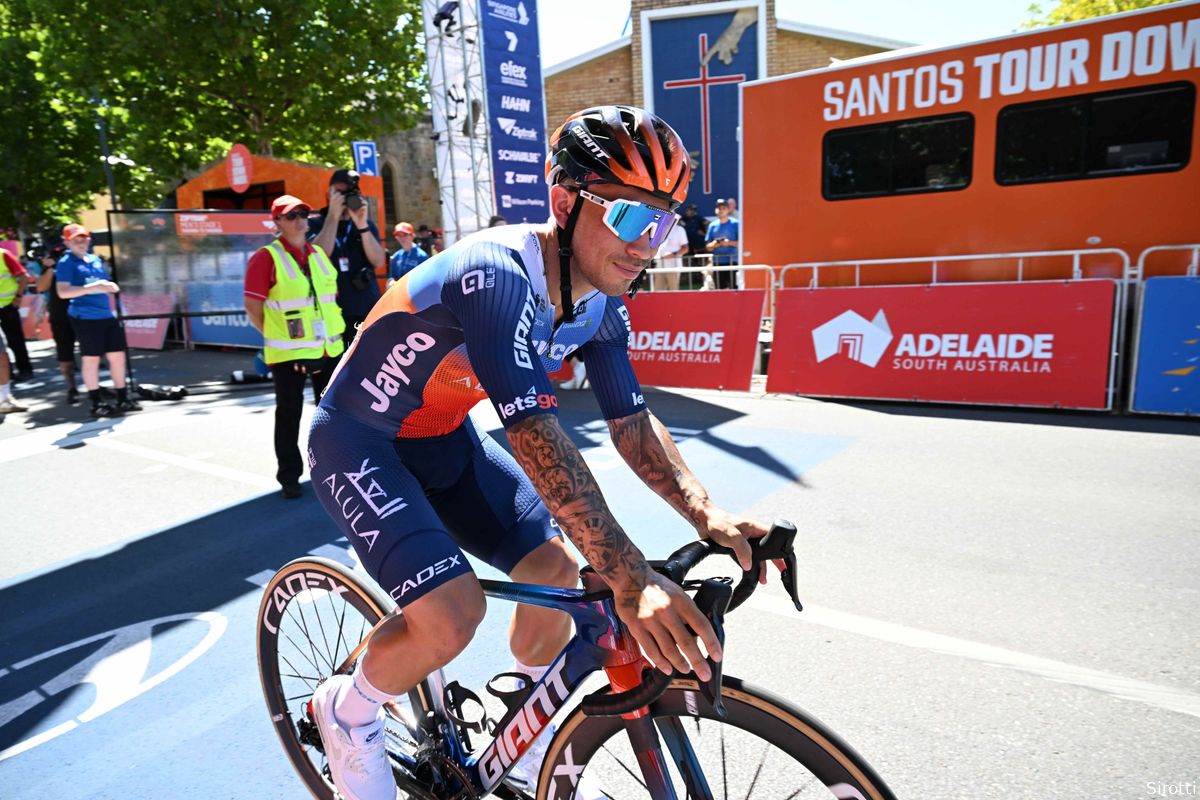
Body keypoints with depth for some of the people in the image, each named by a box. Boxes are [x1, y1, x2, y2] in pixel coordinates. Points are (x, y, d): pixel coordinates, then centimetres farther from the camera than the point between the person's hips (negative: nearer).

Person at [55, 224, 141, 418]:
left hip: (107, 315, 6)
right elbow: (63, 292, -17)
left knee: (117, 356, 7)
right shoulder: (66, 263, -5)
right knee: (91, 359, 0)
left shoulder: (96, 259, 16)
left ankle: (123, 399, 16)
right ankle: (96, 404, 8)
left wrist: (111, 286, 8)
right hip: (85, 317, -6)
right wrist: (92, 288, -24)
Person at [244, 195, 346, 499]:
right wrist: (277, 336, -1)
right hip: (288, 353, -6)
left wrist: (330, 329, 13)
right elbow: (253, 308, -9)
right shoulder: (266, 258, -8)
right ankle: (289, 476, 14)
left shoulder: (320, 254, 11)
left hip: (329, 349, 6)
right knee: (289, 414, 3)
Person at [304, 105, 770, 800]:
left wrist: (706, 515, -19)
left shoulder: (601, 306, -7)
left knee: (556, 571, -1)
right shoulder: (496, 274, -33)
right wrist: (630, 579, -45)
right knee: (452, 614, -22)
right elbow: (537, 437, -41)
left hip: (446, 439, 7)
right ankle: (347, 711, 12)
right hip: (360, 441, -7)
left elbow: (633, 423, -5)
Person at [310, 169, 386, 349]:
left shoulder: (367, 225, 13)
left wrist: (362, 226, -14)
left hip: (368, 310, 2)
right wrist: (333, 216, -13)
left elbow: (379, 262, -2)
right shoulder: (315, 224, 7)